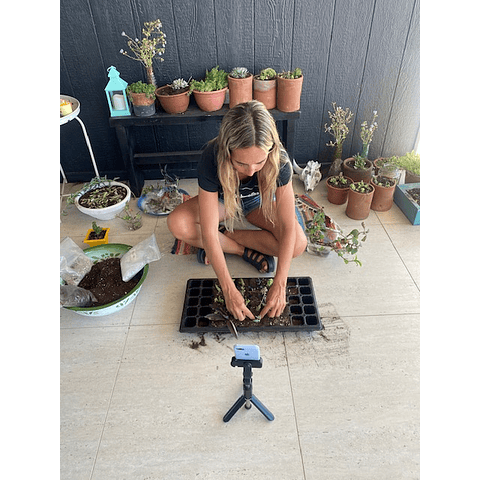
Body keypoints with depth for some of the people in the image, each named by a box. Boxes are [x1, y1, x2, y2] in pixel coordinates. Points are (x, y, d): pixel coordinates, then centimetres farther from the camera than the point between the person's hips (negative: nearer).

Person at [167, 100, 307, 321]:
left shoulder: (278, 160, -35)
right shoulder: (211, 159, -37)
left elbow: (288, 227, -33)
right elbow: (209, 233, -37)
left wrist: (279, 285, -38)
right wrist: (229, 290, -39)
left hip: (258, 201, 1)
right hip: (222, 200, 0)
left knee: (298, 244, -25)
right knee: (177, 223, -28)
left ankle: (225, 238, -12)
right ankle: (246, 251, -14)